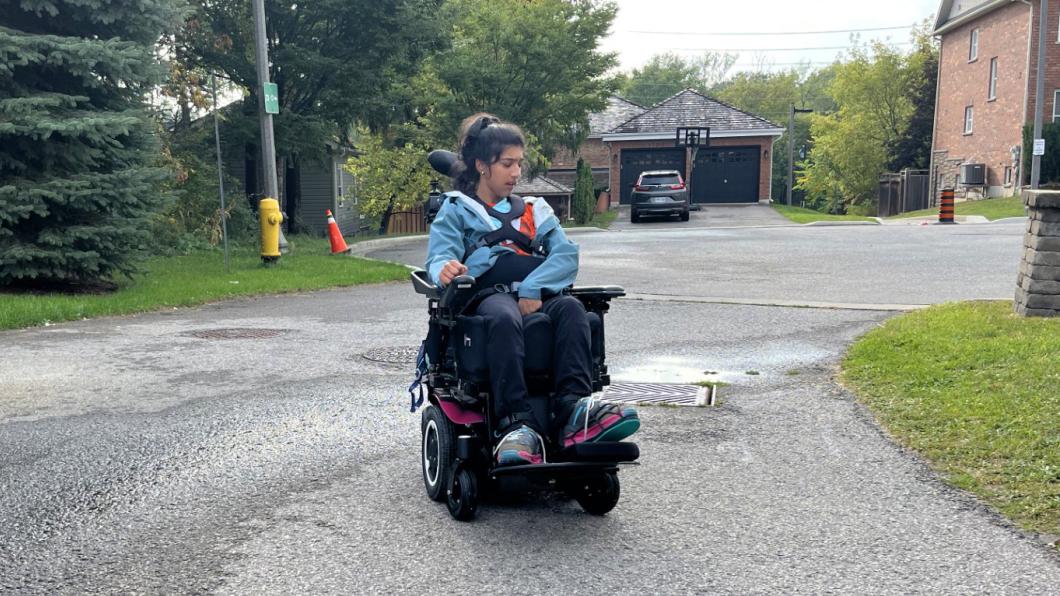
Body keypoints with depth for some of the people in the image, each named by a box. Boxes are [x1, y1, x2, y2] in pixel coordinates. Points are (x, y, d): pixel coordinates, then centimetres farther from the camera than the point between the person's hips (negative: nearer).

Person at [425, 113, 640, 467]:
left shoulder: (534, 210, 28)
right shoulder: (456, 210, 21)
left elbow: (567, 255, 10)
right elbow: (439, 256, 3)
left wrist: (532, 289, -12)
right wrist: (445, 269, -26)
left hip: (537, 295, 3)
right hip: (488, 295, -3)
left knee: (570, 307, -32)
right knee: (504, 316, -39)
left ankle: (572, 408, -49)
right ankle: (517, 424, -52)